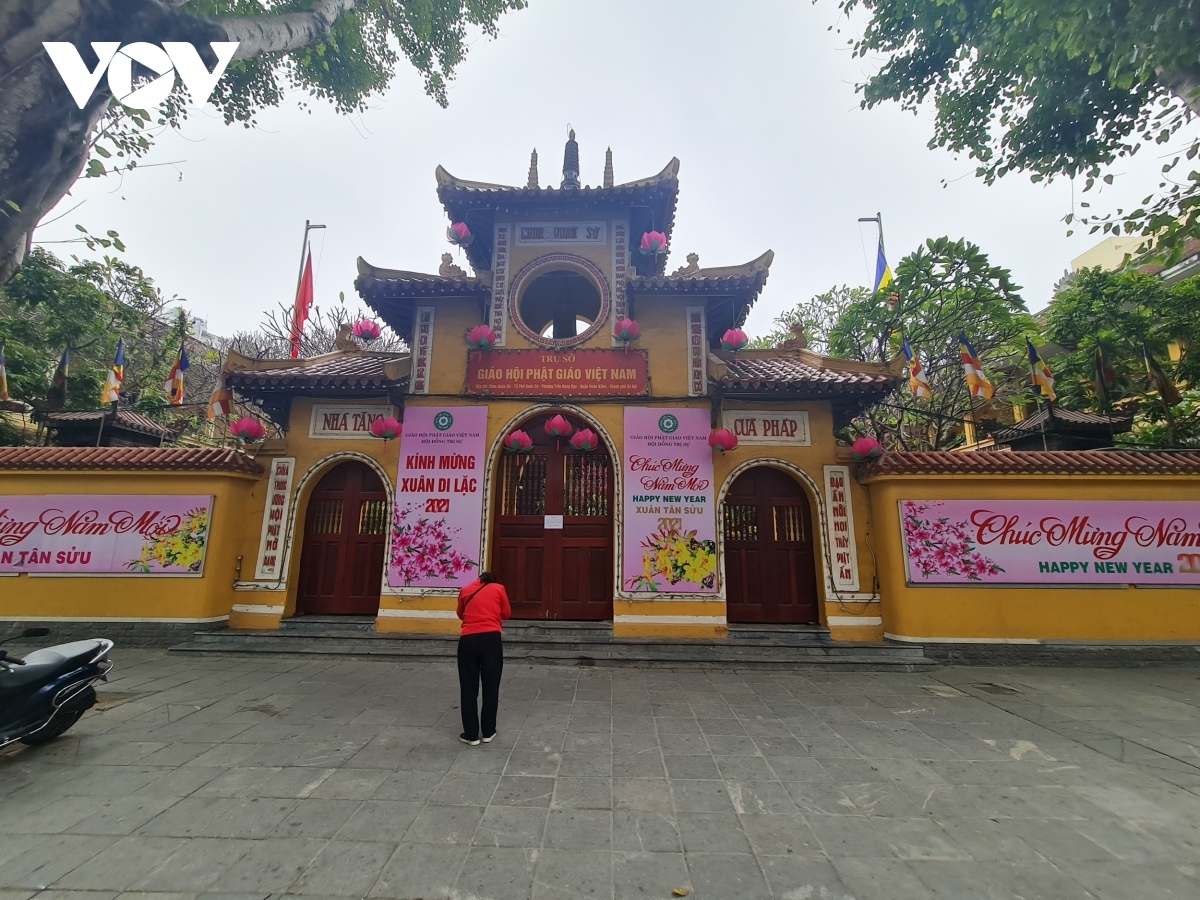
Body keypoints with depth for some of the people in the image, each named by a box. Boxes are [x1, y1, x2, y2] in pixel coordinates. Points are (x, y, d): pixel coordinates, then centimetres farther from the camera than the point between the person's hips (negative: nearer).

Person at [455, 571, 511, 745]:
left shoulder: (465, 590, 15)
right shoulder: (499, 588, 10)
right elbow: (506, 613, 15)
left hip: (468, 640, 1)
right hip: (491, 639, -1)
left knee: (468, 688, 11)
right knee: (491, 687, 11)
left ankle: (471, 734, 16)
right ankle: (488, 732, 20)